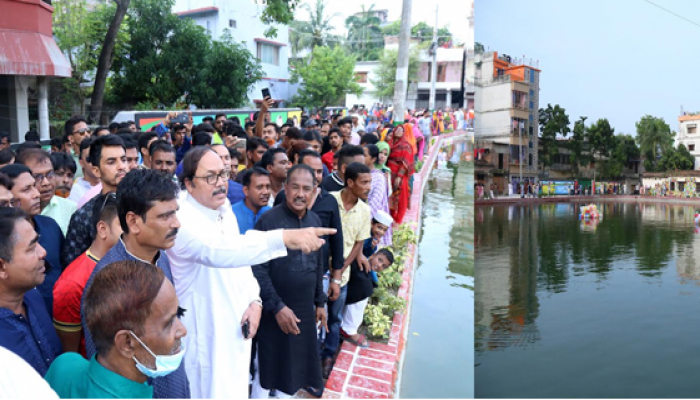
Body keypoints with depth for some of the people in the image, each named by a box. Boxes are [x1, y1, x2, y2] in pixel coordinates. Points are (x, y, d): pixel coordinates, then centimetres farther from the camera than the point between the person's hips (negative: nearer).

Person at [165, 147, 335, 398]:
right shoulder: (182, 220, -25)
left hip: (236, 325, 7)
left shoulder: (225, 210, 3)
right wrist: (284, 238, -53)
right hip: (207, 334, -7)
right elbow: (218, 250, -44)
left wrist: (254, 300, -5)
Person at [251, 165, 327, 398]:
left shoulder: (314, 221, 3)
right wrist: (277, 306, -18)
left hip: (305, 308, 5)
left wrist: (320, 302, 14)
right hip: (276, 310, -5)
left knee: (296, 364, 17)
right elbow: (258, 270, -17)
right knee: (269, 364, 10)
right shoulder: (269, 221, -16)